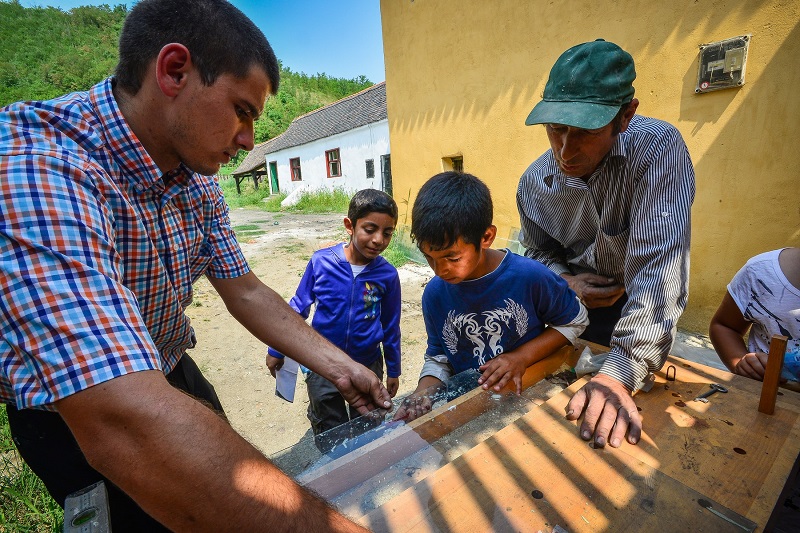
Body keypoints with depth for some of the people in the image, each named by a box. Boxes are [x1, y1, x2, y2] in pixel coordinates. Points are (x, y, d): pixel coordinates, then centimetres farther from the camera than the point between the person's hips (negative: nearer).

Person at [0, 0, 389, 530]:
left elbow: (246, 293, -5)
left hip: (171, 377, 7)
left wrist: (340, 366, -10)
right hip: (76, 418, -6)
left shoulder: (197, 180, -10)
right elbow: (127, 428, -46)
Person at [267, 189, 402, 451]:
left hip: (367, 365, 1)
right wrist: (277, 350, 5)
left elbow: (390, 326, 0)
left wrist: (393, 371, 8)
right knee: (328, 433, 20)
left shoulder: (387, 275, -13)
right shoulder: (321, 261, -15)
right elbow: (298, 307, -1)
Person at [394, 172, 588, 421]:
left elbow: (575, 321, -1)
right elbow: (437, 358, 3)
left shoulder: (530, 276, -18)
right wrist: (424, 391, -17)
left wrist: (522, 357, -13)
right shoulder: (435, 294, -9)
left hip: (528, 391, -1)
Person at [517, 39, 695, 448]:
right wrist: (565, 280, -20)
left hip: (641, 310, -2)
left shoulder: (658, 149, -29)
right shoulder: (534, 182, -15)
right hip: (572, 304, 3)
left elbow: (659, 265, -38)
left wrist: (620, 373, -46)